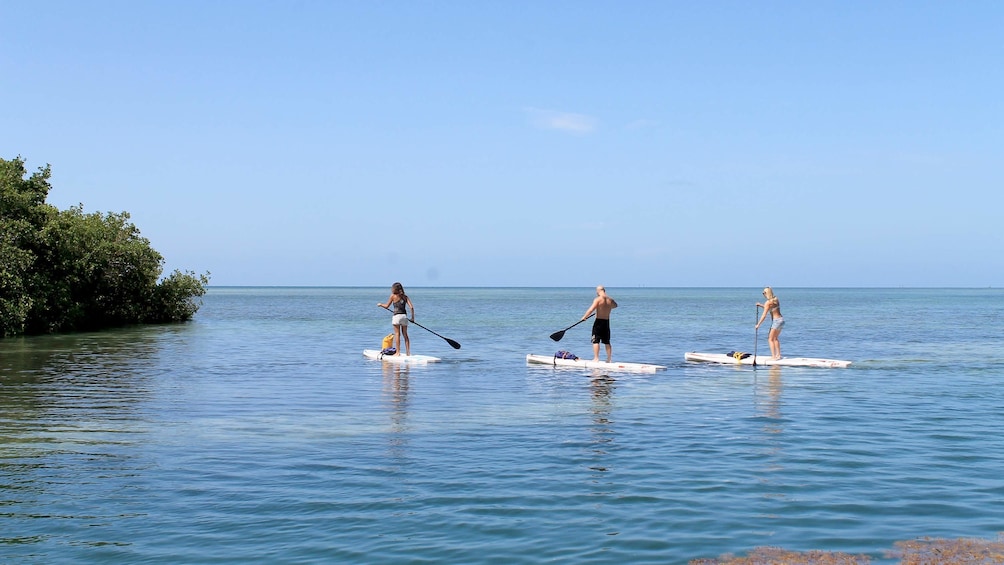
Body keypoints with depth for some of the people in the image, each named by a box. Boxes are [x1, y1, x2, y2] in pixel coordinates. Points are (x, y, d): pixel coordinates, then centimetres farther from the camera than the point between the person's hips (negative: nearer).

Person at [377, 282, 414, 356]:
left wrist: (380, 304, 26)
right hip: (404, 316, 4)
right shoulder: (405, 296, 8)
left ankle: (398, 352, -1)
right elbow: (411, 307, 1)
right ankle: (408, 352, 8)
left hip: (397, 316, -4)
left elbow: (387, 306, 7)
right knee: (405, 334, 10)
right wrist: (413, 317, 10)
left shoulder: (393, 296, -2)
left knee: (397, 334, 1)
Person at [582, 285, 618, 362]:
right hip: (607, 322, 6)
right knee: (607, 342, 11)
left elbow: (591, 310, -19)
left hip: (599, 321, -6)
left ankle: (596, 358, -7)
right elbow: (615, 305, 29)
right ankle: (608, 360, 14)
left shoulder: (597, 299, -12)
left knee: (596, 341, -2)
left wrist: (584, 317, -8)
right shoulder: (610, 300, 6)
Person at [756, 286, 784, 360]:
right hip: (781, 319, 9)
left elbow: (764, 315, -15)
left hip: (776, 321, -9)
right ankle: (778, 355, 24)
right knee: (775, 338, 22)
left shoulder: (768, 302, -14)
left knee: (770, 339, -1)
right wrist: (761, 305, 24)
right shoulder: (776, 300, 9)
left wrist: (758, 324, -11)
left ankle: (773, 356, -6)